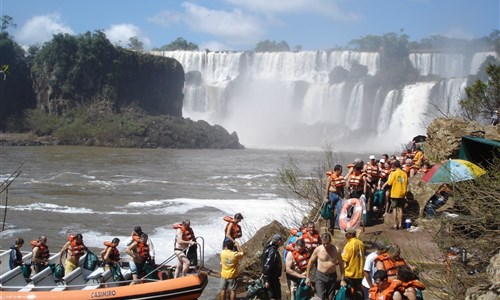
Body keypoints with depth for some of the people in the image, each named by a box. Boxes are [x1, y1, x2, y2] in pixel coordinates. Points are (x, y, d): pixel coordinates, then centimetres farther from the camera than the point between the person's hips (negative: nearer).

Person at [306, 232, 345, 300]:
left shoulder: (336, 250, -6)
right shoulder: (318, 249, -9)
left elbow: (341, 264, 2)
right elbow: (311, 262, 1)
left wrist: (342, 279, 1)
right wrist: (307, 277, 2)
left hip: (332, 276, 2)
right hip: (320, 276, -2)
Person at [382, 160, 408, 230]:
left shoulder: (394, 173, -11)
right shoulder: (404, 174, 2)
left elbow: (389, 182, -10)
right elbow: (406, 183, 9)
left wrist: (384, 185, 9)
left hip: (395, 194, -4)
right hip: (402, 194, 4)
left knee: (394, 209, 1)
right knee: (400, 209, 11)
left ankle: (395, 225, 0)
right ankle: (400, 224, 12)